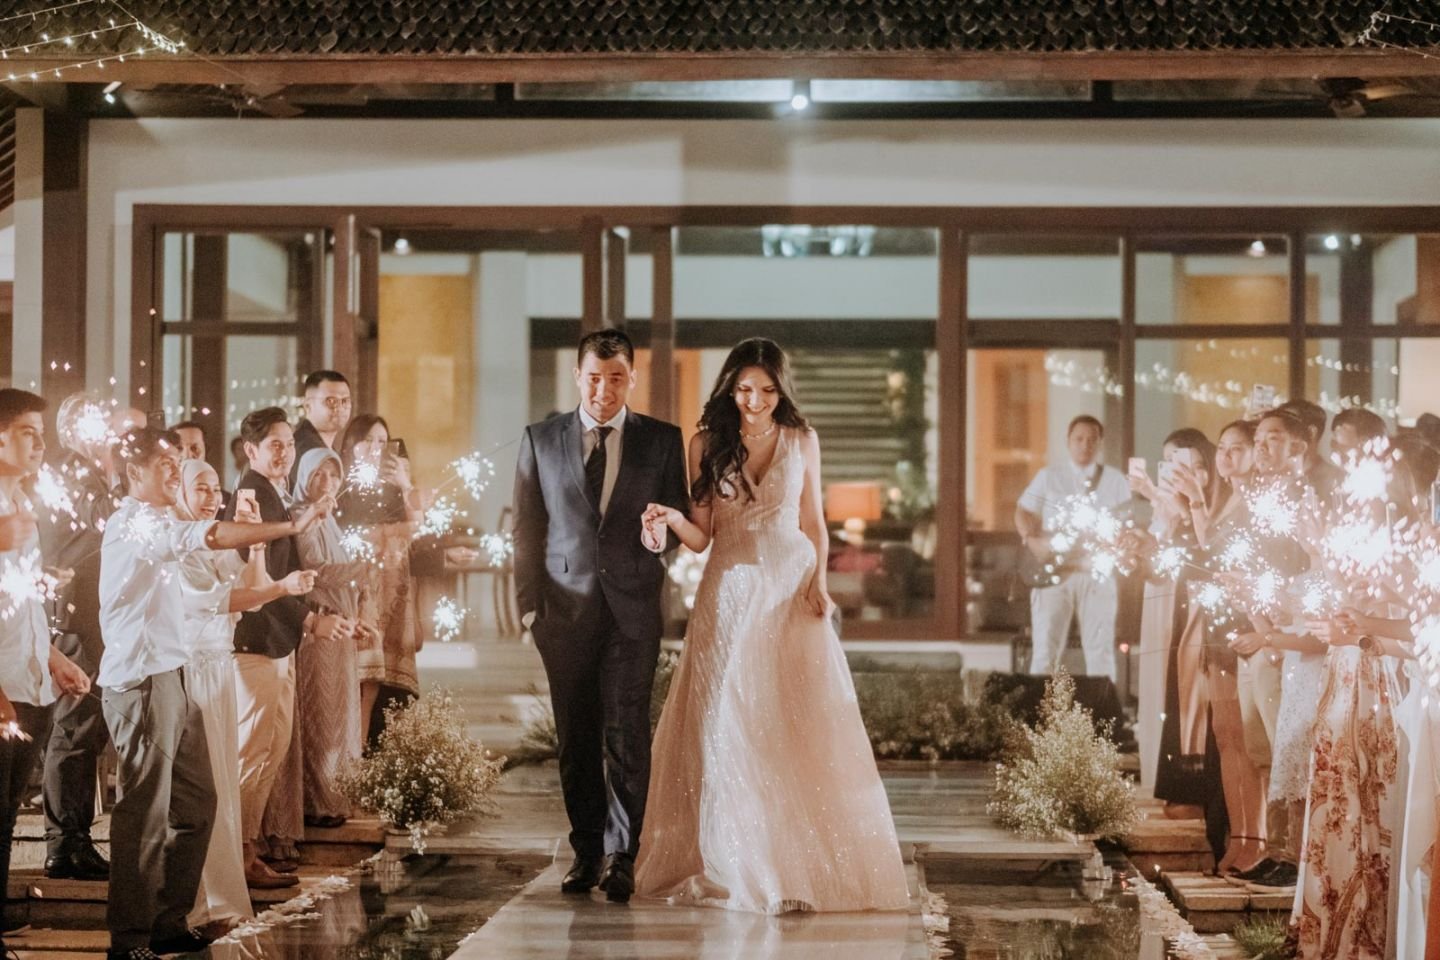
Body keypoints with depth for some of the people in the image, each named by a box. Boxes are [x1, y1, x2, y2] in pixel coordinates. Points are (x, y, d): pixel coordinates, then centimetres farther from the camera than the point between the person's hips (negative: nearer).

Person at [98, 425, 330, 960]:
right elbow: (212, 536, -27)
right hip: (141, 680, -10)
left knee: (194, 802, 11)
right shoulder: (135, 522, -12)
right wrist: (289, 527, -28)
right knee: (146, 811, -8)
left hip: (171, 678, 10)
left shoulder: (155, 524, 22)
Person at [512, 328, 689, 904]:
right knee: (576, 737, 5)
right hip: (566, 609, 1)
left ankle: (621, 856, -2)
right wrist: (529, 603, 3)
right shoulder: (541, 440, 8)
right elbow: (527, 529, 9)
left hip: (633, 610, -1)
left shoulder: (663, 441, 6)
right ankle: (586, 851, 14)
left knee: (626, 733, -7)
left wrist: (663, 532, -14)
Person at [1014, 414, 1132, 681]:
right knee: (1045, 650, -5)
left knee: (1100, 650, -2)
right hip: (1052, 571, -1)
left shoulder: (1115, 480, 12)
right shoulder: (1048, 476, 11)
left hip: (1097, 573, 1)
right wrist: (1032, 540, -12)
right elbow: (1023, 512, 8)